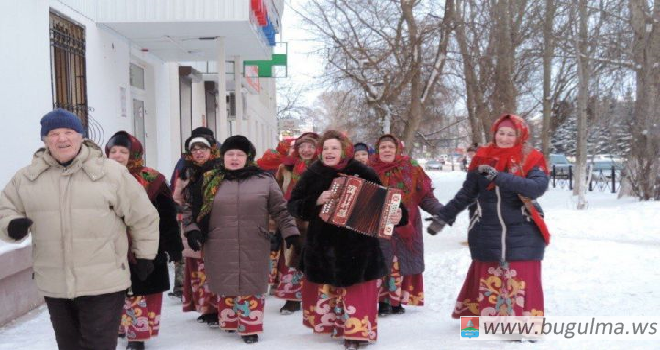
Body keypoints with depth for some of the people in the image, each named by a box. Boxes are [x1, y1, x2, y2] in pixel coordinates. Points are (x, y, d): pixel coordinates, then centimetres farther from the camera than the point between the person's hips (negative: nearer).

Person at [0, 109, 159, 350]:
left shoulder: (111, 172, -4)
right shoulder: (27, 178, 5)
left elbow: (142, 216, 3)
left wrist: (145, 256, 6)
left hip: (104, 283, -4)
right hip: (54, 286, 4)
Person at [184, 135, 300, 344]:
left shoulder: (264, 180, 2)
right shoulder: (210, 181, 6)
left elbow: (280, 210, 4)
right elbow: (196, 211, 10)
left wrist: (291, 234, -2)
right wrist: (192, 230, -3)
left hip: (253, 248, -1)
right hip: (220, 249, 1)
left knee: (251, 287, 3)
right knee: (226, 286, 11)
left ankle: (250, 327, 15)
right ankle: (230, 322, 29)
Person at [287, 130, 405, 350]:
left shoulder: (362, 173, -6)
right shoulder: (313, 174, -1)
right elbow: (293, 205, -3)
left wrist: (396, 215, -21)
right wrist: (316, 201, -20)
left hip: (357, 242, -2)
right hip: (322, 242, 3)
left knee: (357, 289, 1)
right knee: (327, 288, 15)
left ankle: (358, 332, 12)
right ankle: (332, 325, 32)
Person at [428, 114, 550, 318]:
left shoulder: (531, 159, -6)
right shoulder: (483, 158, 2)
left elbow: (538, 187, -25)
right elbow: (467, 193, 9)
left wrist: (499, 177, -30)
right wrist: (443, 217, 8)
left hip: (522, 234, -2)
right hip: (487, 233, 2)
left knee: (523, 280, 0)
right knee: (485, 276, 11)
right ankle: (476, 314, 28)